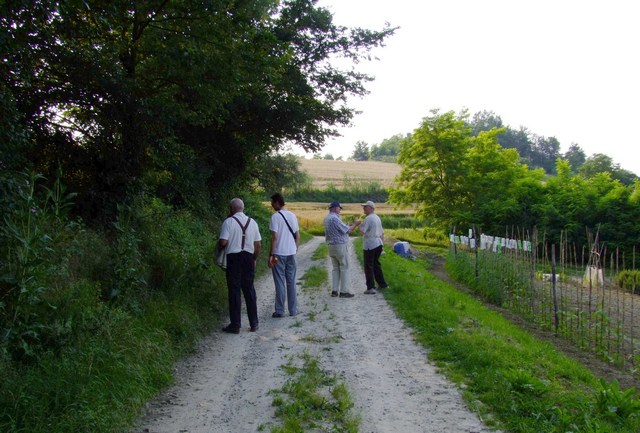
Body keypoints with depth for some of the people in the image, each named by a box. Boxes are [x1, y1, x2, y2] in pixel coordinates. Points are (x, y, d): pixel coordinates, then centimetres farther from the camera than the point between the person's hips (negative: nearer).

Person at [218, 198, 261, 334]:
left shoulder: (229, 222, -8)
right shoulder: (252, 222, 6)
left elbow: (223, 242, -15)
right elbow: (258, 244, 6)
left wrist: (219, 246, 7)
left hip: (233, 258, -4)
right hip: (248, 257, 4)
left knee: (234, 291, 3)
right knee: (249, 290, 12)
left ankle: (235, 325, 6)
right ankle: (254, 324, 17)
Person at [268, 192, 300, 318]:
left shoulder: (275, 216, -11)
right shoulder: (292, 215, 7)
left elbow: (274, 237, -15)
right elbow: (297, 236, 9)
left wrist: (271, 255, -10)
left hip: (279, 254, -5)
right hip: (291, 253, 5)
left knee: (280, 283, 2)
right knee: (291, 282, 12)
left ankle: (280, 311, 7)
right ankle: (293, 310, 16)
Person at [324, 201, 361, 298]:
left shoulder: (327, 218, 10)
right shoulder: (335, 218, -19)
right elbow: (347, 230, -14)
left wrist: (351, 226, 11)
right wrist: (355, 224, 1)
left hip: (331, 246, 9)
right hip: (340, 245, -9)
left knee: (335, 268, 13)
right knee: (344, 268, -1)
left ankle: (334, 290, 11)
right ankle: (344, 291, 1)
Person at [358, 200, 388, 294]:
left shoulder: (368, 218, -15)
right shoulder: (377, 218, 14)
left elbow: (362, 231, -21)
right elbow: (382, 232, 19)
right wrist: (382, 242, 25)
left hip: (370, 245, -9)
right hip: (378, 244, 9)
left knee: (369, 266, -4)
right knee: (376, 264, 20)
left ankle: (371, 288, -6)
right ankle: (382, 284, 25)